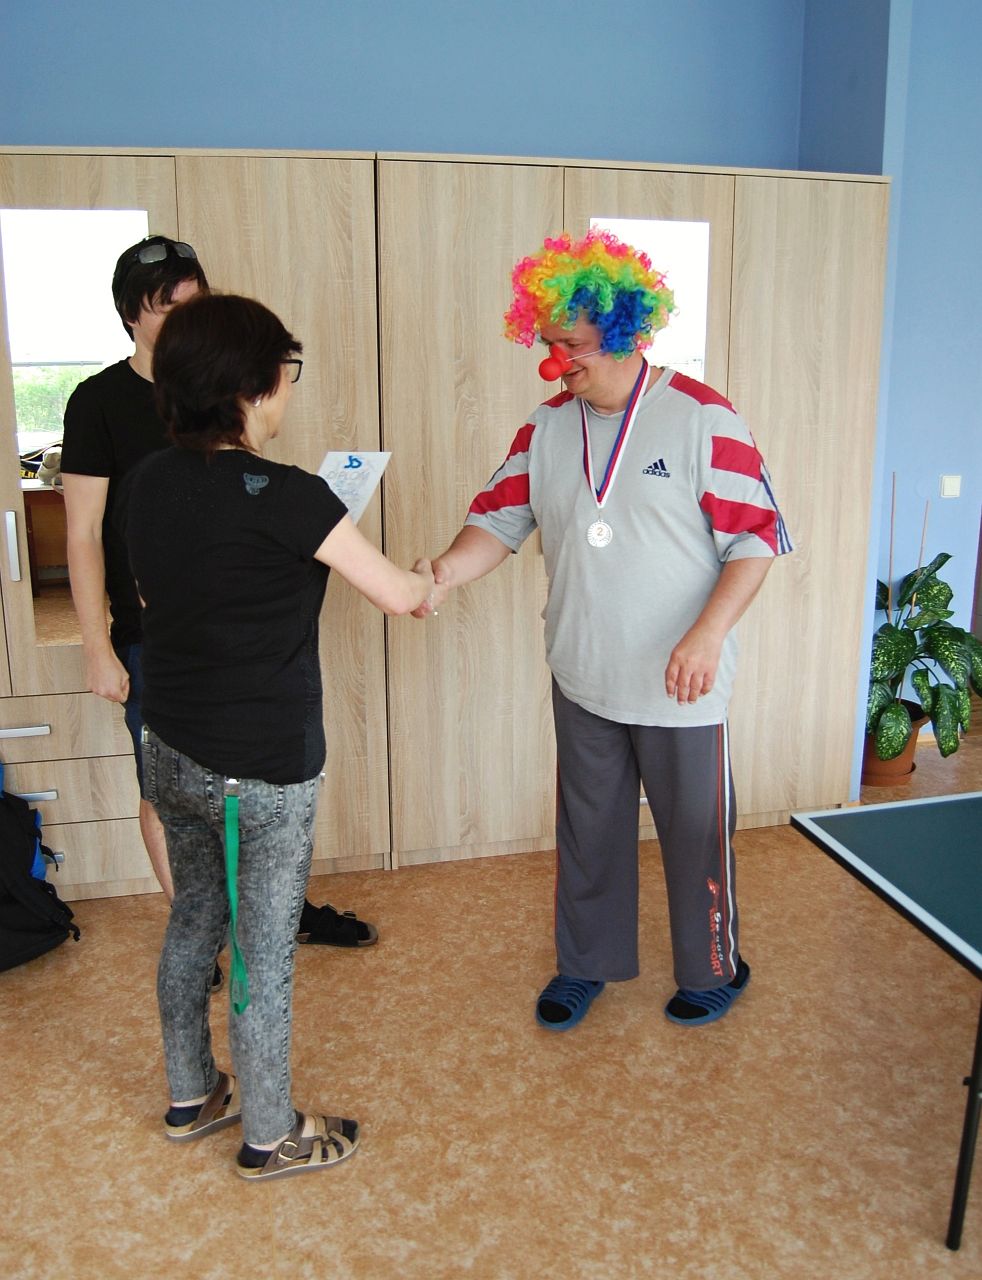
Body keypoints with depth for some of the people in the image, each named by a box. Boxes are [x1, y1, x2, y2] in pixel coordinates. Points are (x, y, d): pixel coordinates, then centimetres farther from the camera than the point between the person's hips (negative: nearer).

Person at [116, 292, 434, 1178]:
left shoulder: (148, 483, 0)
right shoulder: (285, 496, -21)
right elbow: (396, 595, -13)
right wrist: (426, 578, 10)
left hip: (170, 751, 7)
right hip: (262, 768, -7)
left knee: (194, 919, 23)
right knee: (266, 953, 9)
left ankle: (191, 1096, 43)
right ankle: (270, 1138, 29)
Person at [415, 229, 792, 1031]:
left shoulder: (703, 419, -12)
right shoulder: (548, 426, 3)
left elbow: (754, 539, -13)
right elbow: (501, 520, 0)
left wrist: (707, 635, -25)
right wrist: (444, 573, -19)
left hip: (681, 689, -4)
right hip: (583, 684, 5)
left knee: (696, 834, 12)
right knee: (588, 832, 19)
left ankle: (713, 970, 38)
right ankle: (588, 963, 41)